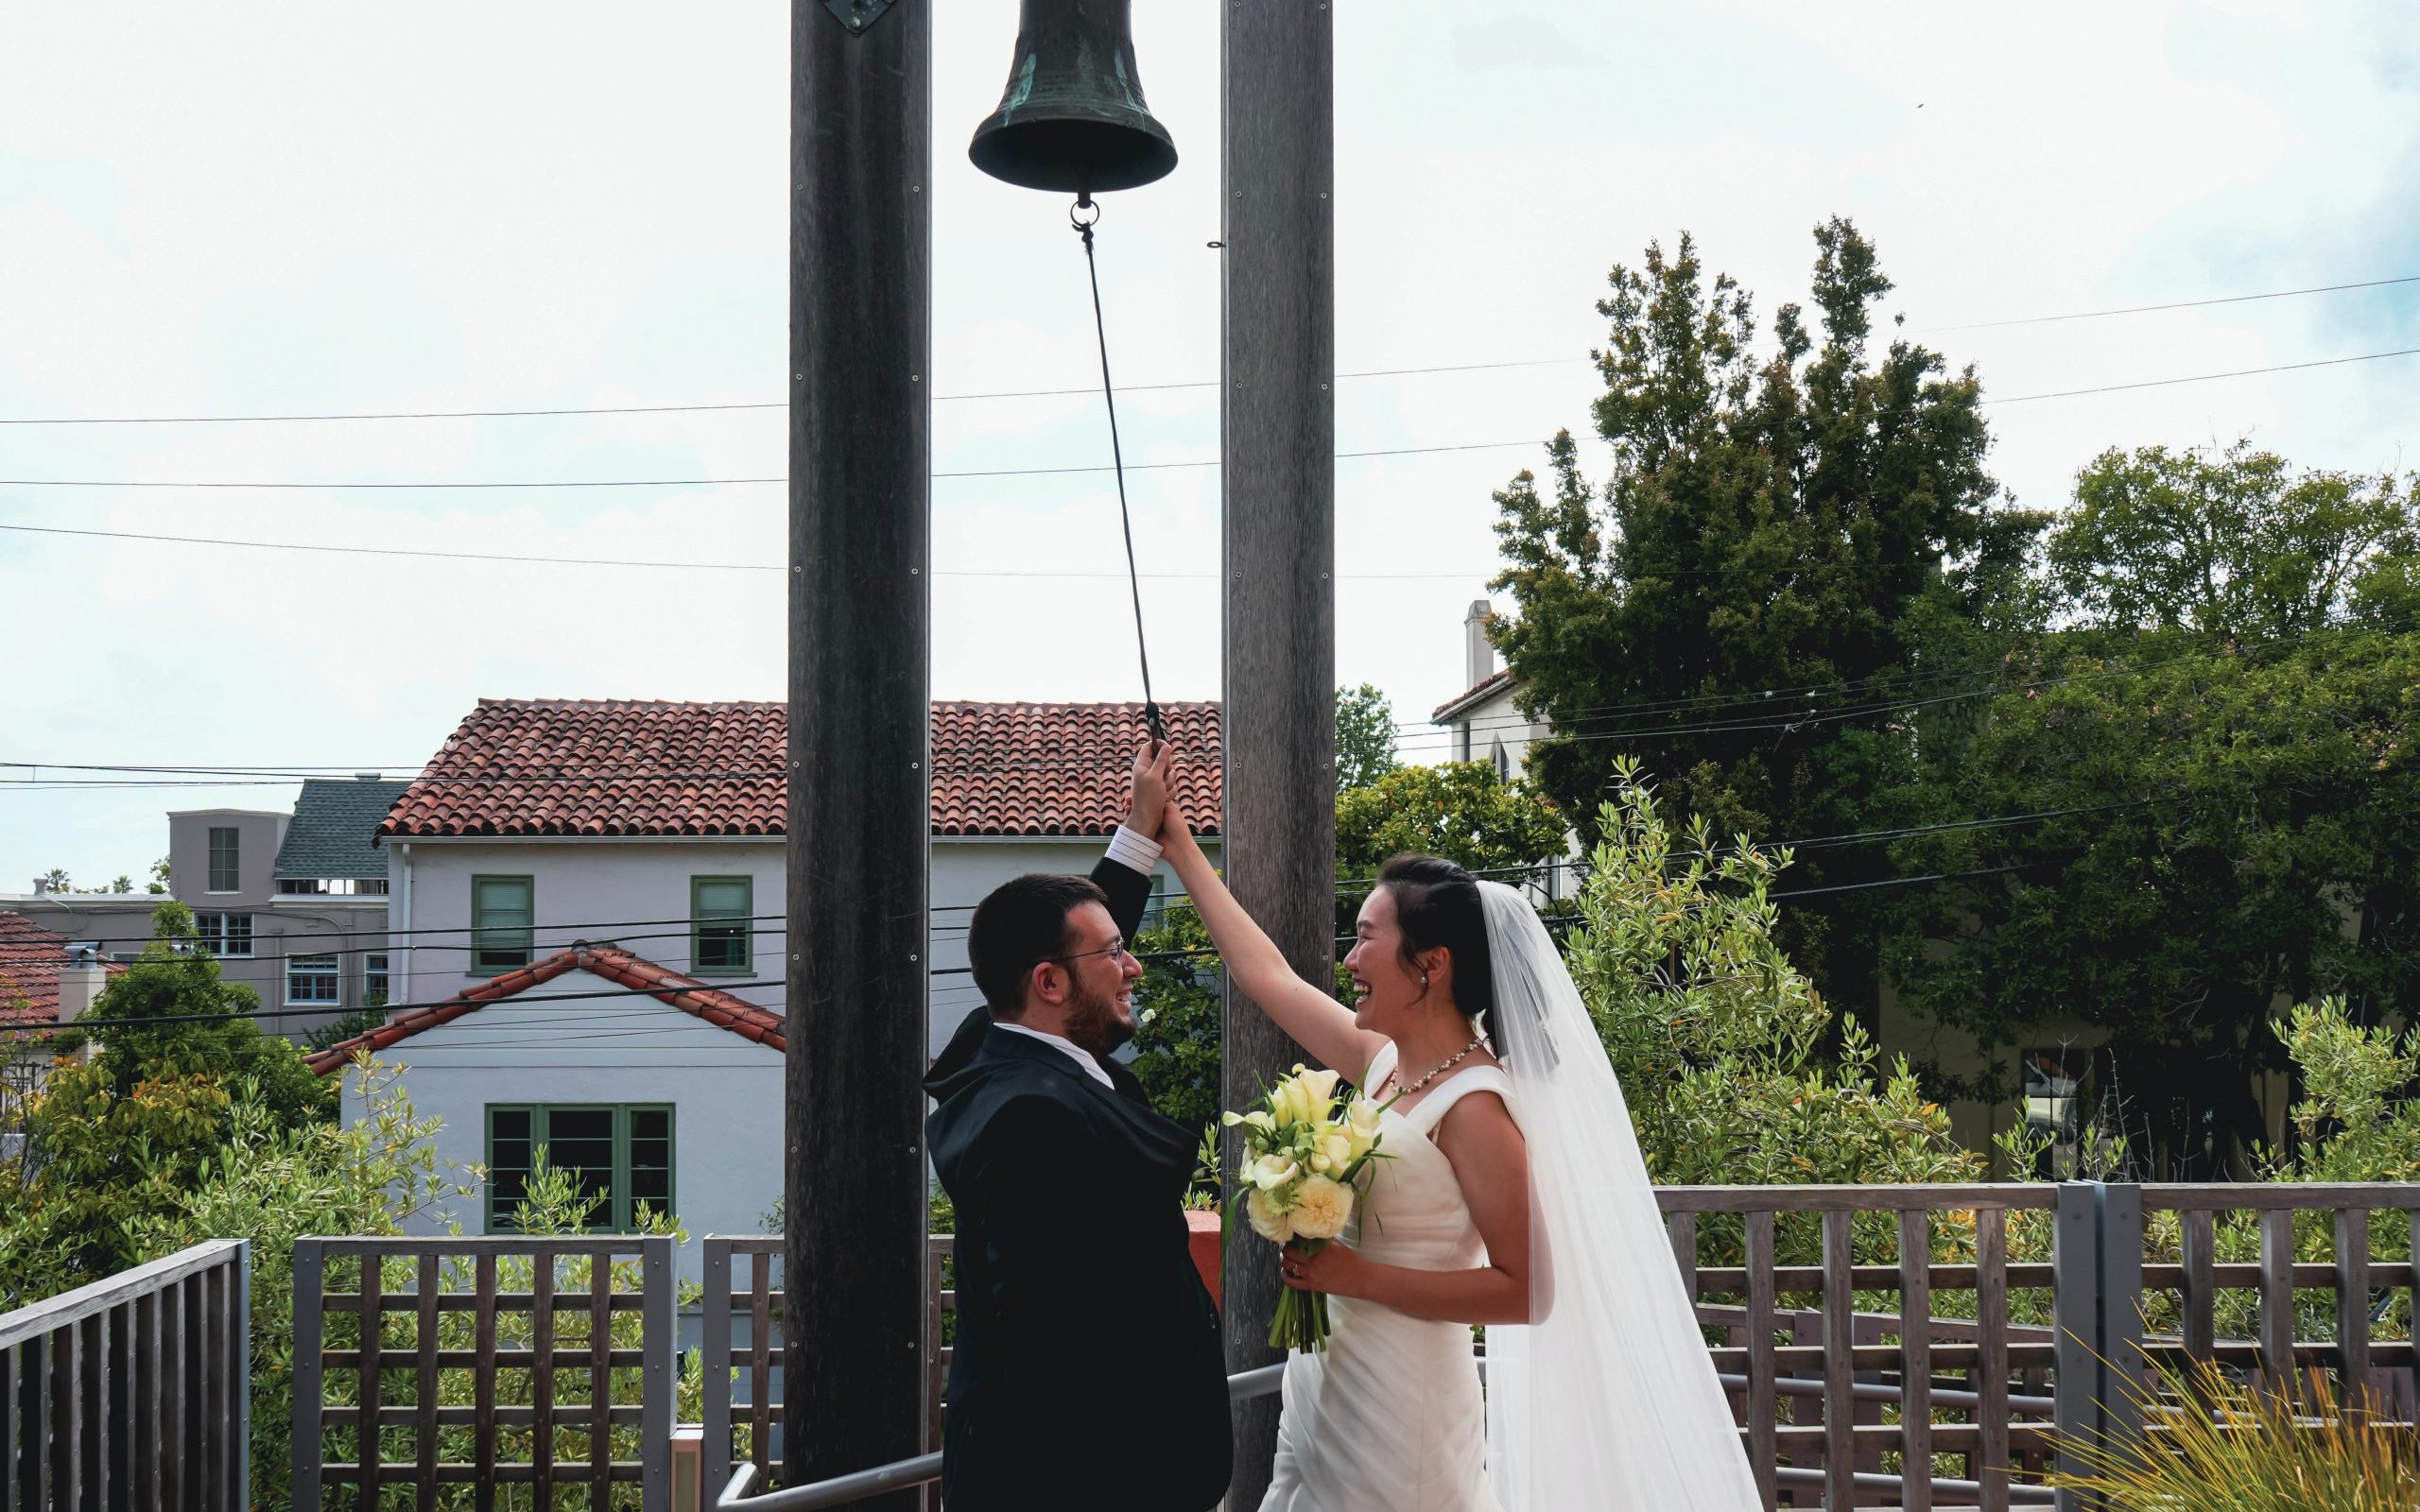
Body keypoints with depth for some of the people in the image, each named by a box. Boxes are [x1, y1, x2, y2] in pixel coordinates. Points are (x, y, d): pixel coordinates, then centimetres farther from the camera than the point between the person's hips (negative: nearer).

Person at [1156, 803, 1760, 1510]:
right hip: (1323, 1390, 8)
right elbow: (1267, 975, 17)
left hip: (1394, 1405, -8)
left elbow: (1527, 1291, -19)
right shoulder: (1384, 1063, 5)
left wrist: (1359, 1277, -21)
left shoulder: (1474, 1106, -17)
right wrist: (1181, 850, 21)